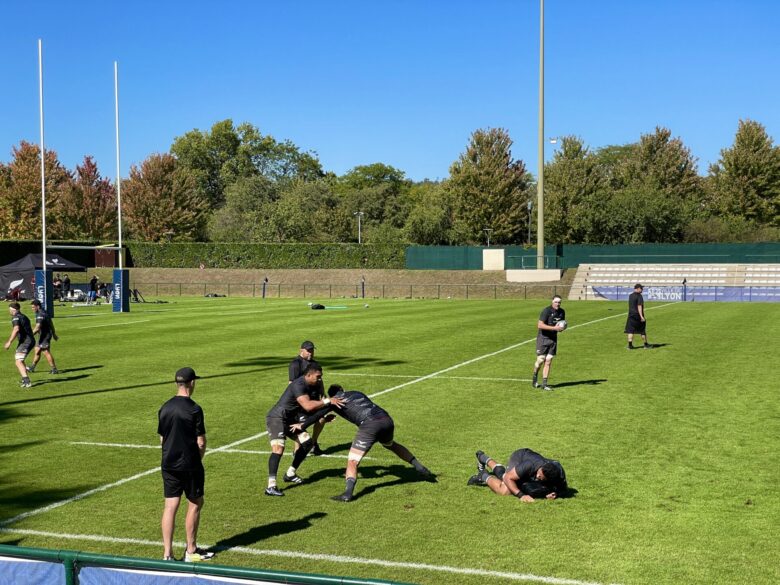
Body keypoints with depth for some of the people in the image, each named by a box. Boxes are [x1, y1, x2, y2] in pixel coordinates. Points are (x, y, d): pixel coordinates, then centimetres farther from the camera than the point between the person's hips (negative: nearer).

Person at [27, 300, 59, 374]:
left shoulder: (40, 315, -20)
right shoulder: (44, 313, 13)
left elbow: (37, 328, -27)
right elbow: (51, 324, 21)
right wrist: (54, 334, 29)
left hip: (44, 336, -10)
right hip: (43, 336, 10)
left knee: (46, 352, -6)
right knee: (37, 351, 15)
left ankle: (54, 369, -2)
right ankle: (32, 367, 25)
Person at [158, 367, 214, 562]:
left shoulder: (164, 408, 4)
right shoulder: (194, 409, -14)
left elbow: (162, 438, 11)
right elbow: (201, 442, -12)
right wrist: (198, 459, 6)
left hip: (168, 464, 5)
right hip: (190, 465, -5)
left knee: (170, 506, 6)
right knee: (195, 503, 10)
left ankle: (167, 553, 5)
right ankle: (191, 551, 16)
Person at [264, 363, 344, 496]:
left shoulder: (310, 386, 6)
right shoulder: (298, 385, -25)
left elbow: (313, 405, 15)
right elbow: (308, 406, -38)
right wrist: (327, 401, -35)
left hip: (290, 419, 10)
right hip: (276, 419, -10)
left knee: (307, 442, 11)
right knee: (278, 448, -26)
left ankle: (290, 474, 24)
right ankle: (271, 487, -33)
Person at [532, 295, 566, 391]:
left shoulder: (562, 312, 5)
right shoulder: (546, 311, -16)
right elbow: (540, 325, -23)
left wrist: (561, 328, -3)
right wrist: (554, 328, -27)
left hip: (553, 339, 5)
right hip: (543, 338, -5)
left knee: (548, 361, 1)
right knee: (540, 360, -5)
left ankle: (544, 384, 4)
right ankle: (535, 379, 20)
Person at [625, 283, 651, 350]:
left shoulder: (630, 296, 10)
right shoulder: (639, 296, -13)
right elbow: (639, 306, -20)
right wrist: (641, 316, -21)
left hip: (631, 315, 6)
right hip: (638, 315, -6)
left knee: (630, 330, 3)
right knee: (643, 330, 6)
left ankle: (630, 345, -2)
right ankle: (646, 345, 16)